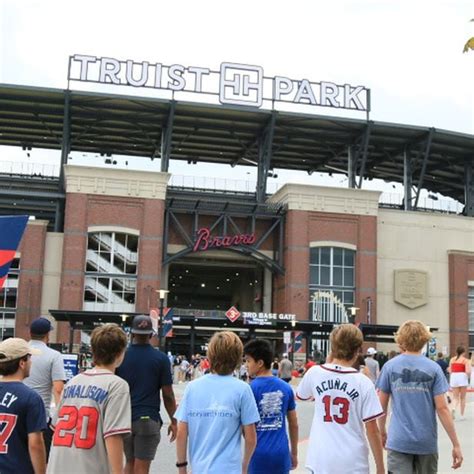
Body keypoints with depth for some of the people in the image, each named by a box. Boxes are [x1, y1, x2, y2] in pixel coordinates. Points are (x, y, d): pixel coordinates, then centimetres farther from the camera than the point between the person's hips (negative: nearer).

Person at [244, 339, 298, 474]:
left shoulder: (250, 389, -11)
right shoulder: (286, 388, 3)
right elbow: (294, 424, 9)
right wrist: (294, 453, 20)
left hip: (259, 453, -3)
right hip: (281, 453, 4)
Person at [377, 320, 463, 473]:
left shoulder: (390, 366, -2)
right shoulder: (433, 368, -4)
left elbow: (382, 405, 3)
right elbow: (442, 408, -8)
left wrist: (382, 432, 18)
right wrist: (456, 444, -3)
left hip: (399, 441, 0)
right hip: (427, 442, 1)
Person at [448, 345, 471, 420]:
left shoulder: (452, 359, 9)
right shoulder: (465, 360, -3)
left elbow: (450, 370, 8)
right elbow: (468, 371, -12)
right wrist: (468, 376, 8)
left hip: (453, 377, 3)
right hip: (462, 377, -3)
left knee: (455, 397, 9)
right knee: (462, 397, 10)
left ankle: (453, 408, -21)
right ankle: (462, 415, 14)